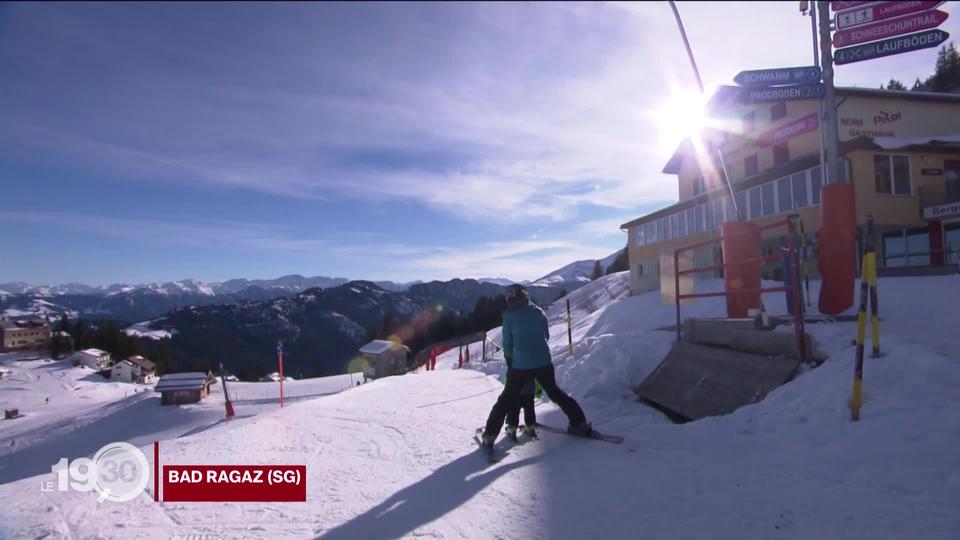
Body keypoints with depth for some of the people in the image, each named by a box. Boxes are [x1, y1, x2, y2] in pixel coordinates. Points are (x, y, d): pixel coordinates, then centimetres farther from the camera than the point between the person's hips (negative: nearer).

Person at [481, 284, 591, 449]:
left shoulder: (509, 316, -5)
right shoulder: (538, 312, 4)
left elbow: (507, 343, -1)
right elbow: (546, 335, 13)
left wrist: (509, 359, 16)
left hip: (520, 366, -3)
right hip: (544, 362, 3)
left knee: (507, 399, 9)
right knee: (555, 392, 23)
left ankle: (490, 436, 6)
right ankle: (579, 423, 25)